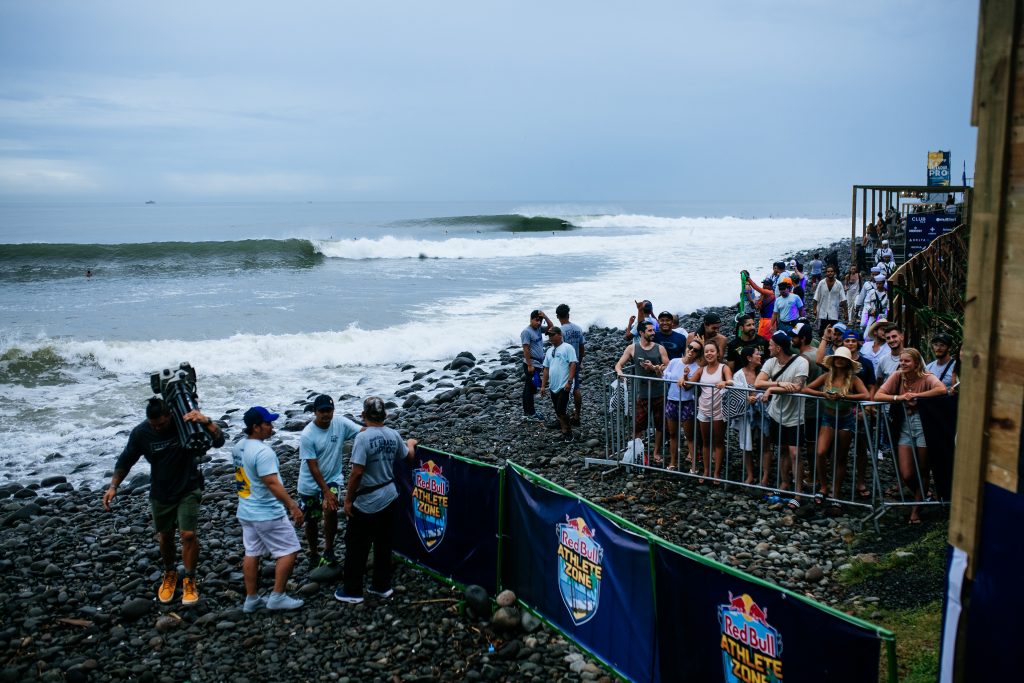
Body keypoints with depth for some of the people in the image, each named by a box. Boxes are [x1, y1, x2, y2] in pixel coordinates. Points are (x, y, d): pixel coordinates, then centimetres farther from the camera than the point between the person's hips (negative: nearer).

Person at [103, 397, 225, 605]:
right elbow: (125, 460, -1)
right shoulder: (141, 432, -15)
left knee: (188, 534, -10)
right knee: (165, 536, 15)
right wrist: (113, 486, -9)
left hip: (188, 490, -2)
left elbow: (219, 441, -26)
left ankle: (189, 580, 11)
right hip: (161, 493, 2)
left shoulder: (187, 422, -22)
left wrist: (206, 421, -43)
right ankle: (169, 574, 41)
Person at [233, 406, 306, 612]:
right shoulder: (263, 452, -24)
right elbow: (272, 484, -27)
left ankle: (251, 599, 22)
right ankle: (277, 596, 5)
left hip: (246, 511, 9)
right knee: (289, 550, 2)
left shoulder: (238, 448, 5)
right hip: (268, 514, -9)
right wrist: (293, 506, -24)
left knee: (252, 553, 15)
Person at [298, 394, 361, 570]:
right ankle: (314, 554, 37)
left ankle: (329, 551, -8)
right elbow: (313, 467, -20)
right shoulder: (307, 435, -21)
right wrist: (326, 491, -23)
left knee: (330, 509, -25)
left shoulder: (341, 424, -14)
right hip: (310, 483, 0)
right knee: (312, 521, 12)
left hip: (333, 478, 1)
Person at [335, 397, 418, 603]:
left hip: (366, 503, -6)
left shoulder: (363, 437, -20)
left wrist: (348, 499, -11)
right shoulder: (394, 435, -1)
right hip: (389, 498, 6)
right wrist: (411, 444, 38)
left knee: (356, 547, 7)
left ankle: (352, 592, 15)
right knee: (383, 544, 17)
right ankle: (382, 586, 27)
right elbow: (409, 457, 16)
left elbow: (357, 472, -22)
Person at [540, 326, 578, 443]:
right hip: (553, 387, 8)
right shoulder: (549, 350, 15)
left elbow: (573, 365, -14)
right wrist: (543, 385, 15)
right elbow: (546, 369, 18)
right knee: (558, 412, 9)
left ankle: (568, 433, 3)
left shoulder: (567, 348, -7)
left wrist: (569, 382, -21)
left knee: (562, 411, -12)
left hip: (564, 386, -8)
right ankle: (565, 432, 18)